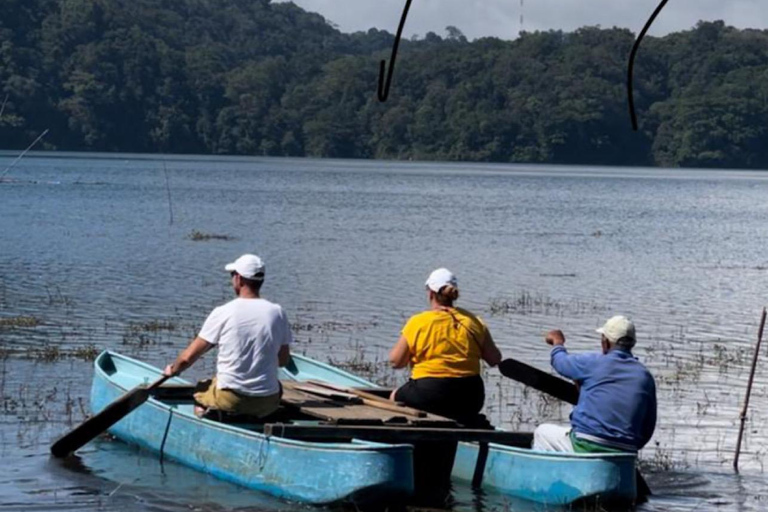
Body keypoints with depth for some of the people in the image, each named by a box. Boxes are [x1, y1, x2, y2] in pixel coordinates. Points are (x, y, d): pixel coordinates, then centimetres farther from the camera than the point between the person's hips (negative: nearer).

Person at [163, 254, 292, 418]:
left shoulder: (222, 313, -7)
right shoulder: (277, 312, -1)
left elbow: (188, 357, -2)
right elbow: (284, 360, 9)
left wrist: (173, 369, 18)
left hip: (229, 401, -2)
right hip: (267, 404, 2)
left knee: (201, 389, 29)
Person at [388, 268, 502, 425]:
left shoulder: (418, 322, -7)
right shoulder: (473, 321, 3)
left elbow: (396, 362, -1)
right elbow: (495, 359, 6)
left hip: (430, 396, -3)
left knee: (395, 397, 25)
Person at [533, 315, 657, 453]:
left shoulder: (593, 363, -4)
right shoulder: (645, 377, 7)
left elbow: (561, 362, 17)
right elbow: (648, 427, 10)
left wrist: (558, 343, 39)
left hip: (585, 447, -5)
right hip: (623, 454, 5)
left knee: (542, 432, 21)